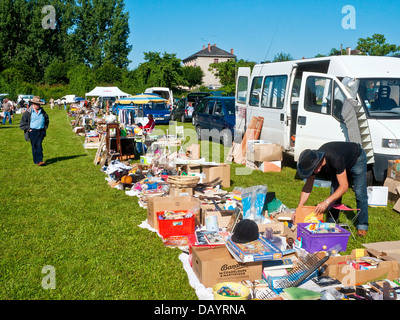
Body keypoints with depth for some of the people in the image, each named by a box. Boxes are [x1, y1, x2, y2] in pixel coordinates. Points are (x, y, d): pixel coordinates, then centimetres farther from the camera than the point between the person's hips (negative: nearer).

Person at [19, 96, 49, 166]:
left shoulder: (42, 111, 11)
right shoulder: (28, 113, -2)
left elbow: (46, 119, 30)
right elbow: (22, 124, 2)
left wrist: (45, 127, 19)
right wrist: (28, 129, -6)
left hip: (41, 131, 3)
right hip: (33, 131, -3)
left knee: (39, 145, -5)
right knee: (34, 146, -1)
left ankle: (39, 160, -5)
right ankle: (37, 161, 3)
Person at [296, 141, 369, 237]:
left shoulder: (335, 159, -46)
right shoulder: (312, 161, -26)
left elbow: (344, 187, -42)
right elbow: (307, 187, -19)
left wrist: (326, 202, -49)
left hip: (357, 159, -6)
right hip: (343, 163, 6)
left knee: (360, 194, -9)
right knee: (334, 193, -2)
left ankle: (362, 226, 3)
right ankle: (331, 224, 7)